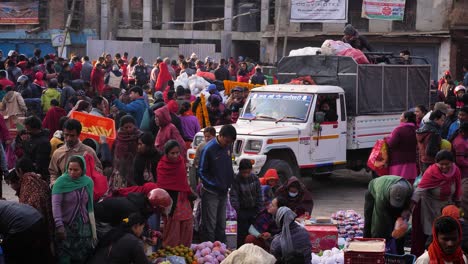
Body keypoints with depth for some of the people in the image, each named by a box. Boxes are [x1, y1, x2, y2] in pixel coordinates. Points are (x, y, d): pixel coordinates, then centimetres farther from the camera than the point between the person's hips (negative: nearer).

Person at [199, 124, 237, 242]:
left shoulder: (227, 146, 2)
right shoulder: (209, 149, -19)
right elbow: (202, 171, -13)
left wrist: (230, 182, 6)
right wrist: (215, 184, -18)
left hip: (223, 192, 7)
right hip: (210, 193, -7)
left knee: (221, 225, 15)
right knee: (209, 226, -1)